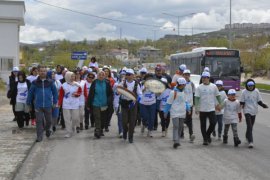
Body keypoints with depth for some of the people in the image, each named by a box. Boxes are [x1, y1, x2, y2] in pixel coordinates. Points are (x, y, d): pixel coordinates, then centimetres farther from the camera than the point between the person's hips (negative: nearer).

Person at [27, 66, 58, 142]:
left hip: (48, 105, 1)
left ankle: (47, 129, 41)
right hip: (38, 106, -1)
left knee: (49, 120, 11)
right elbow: (30, 93, 6)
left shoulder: (50, 82, 1)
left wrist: (55, 102, 6)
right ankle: (39, 136, 4)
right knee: (39, 121, -2)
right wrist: (28, 103, 7)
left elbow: (55, 92, 8)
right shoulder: (35, 83, 0)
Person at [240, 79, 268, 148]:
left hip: (254, 111, 4)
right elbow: (242, 102, -2)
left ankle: (247, 137, 37)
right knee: (249, 126, -12)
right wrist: (242, 105, -23)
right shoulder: (244, 92, -6)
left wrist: (263, 105, -11)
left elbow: (259, 101, 6)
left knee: (251, 126, 14)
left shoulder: (256, 91, 1)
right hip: (247, 111, -3)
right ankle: (250, 141, -14)